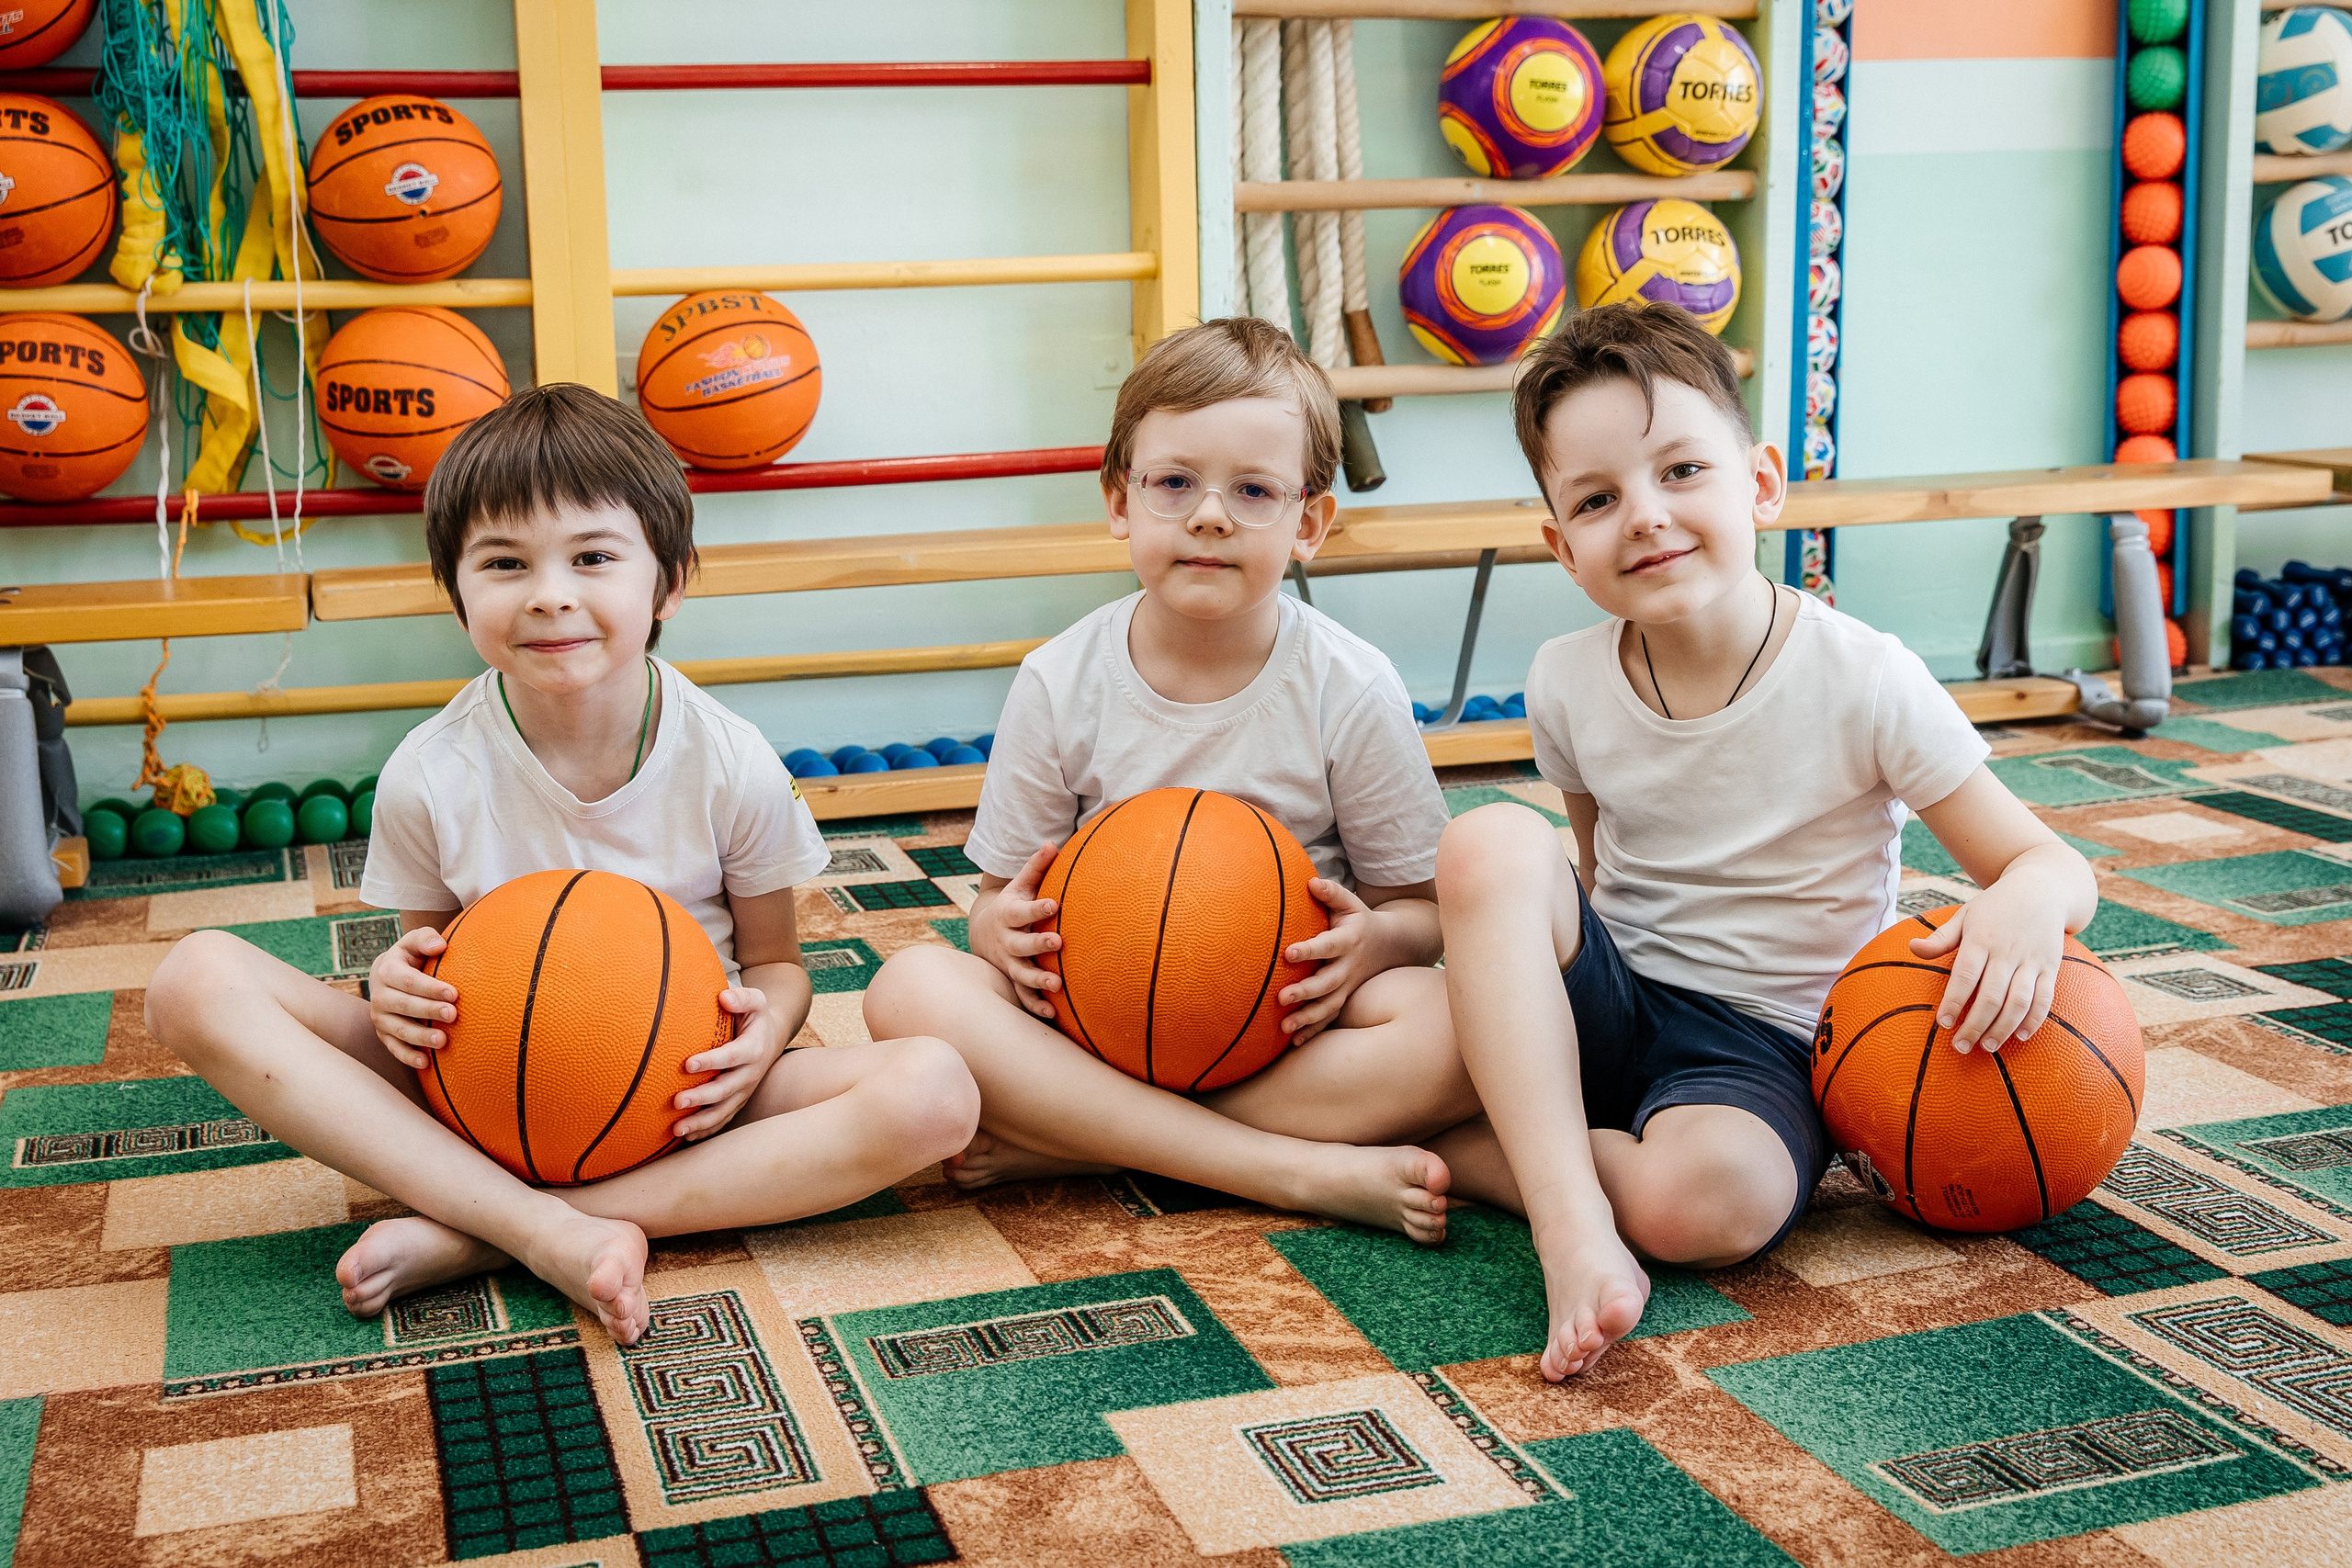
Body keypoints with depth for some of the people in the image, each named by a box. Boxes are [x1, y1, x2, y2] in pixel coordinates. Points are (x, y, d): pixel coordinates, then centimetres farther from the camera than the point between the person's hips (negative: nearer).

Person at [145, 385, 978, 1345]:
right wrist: (398, 992, -20)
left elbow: (774, 962, 1)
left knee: (934, 1094, -29)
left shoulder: (731, 767, -10)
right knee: (197, 982, -22)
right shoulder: (430, 778, -9)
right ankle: (551, 1233, -31)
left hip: (679, 1094, 0)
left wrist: (762, 1031, -23)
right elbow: (427, 954, 5)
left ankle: (471, 1237, -27)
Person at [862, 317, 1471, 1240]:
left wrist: (1372, 942, -24)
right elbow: (1000, 898, 4)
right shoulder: (1060, 684, -3)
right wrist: (1007, 929, -20)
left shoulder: (1351, 690, -6)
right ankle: (1309, 1172, -30)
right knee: (912, 988, -27)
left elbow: (1424, 907, 0)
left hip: (1288, 1029, -1)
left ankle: (1054, 1141, -25)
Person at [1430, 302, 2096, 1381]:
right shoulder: (1566, 683, -2)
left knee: (1705, 1202, -38)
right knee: (1490, 841, -28)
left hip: (1763, 1043, -3)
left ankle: (1442, 1148, -13)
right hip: (1603, 1010, 4)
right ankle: (1569, 1216, -32)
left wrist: (2029, 900, -34)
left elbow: (2057, 866, -10)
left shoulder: (1862, 681, -13)